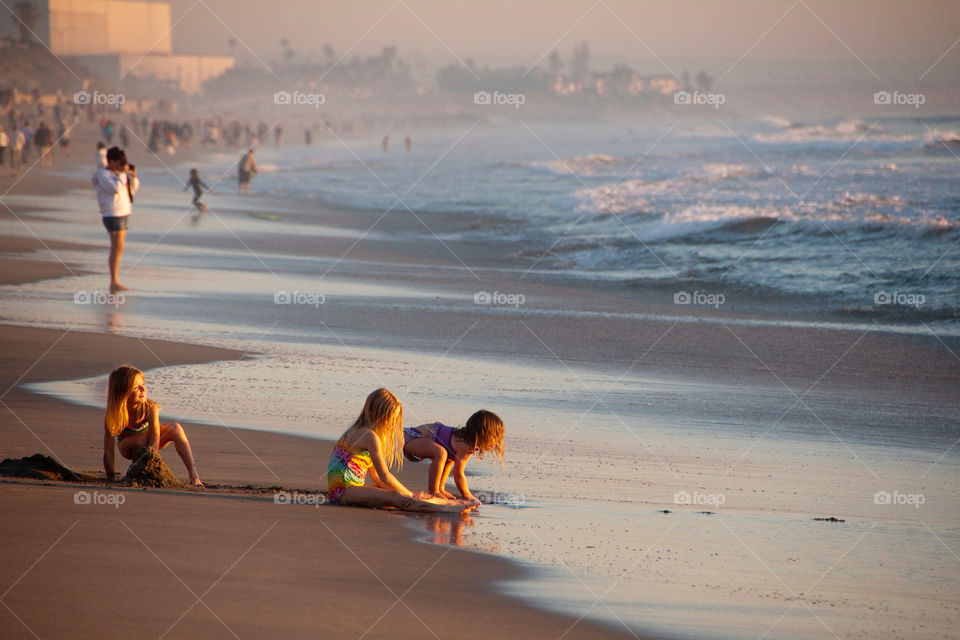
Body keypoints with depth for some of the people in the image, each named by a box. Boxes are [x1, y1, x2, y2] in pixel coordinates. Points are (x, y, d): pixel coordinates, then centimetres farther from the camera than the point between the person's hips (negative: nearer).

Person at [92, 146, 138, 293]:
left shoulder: (118, 173, 16)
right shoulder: (103, 174, -9)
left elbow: (133, 188, 18)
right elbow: (115, 188, -23)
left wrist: (133, 176, 1)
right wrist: (122, 174, -14)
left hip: (123, 213, 9)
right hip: (112, 214, -9)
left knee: (117, 249, 10)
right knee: (118, 248, -15)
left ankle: (114, 282, 12)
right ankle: (114, 282, -18)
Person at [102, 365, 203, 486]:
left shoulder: (150, 408, -32)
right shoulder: (111, 416, -34)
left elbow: (154, 445, -34)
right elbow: (108, 453, -31)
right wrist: (111, 481, -33)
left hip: (148, 441, 1)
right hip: (127, 447, -1)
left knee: (175, 428, -27)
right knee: (141, 440, -37)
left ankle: (193, 474, -25)